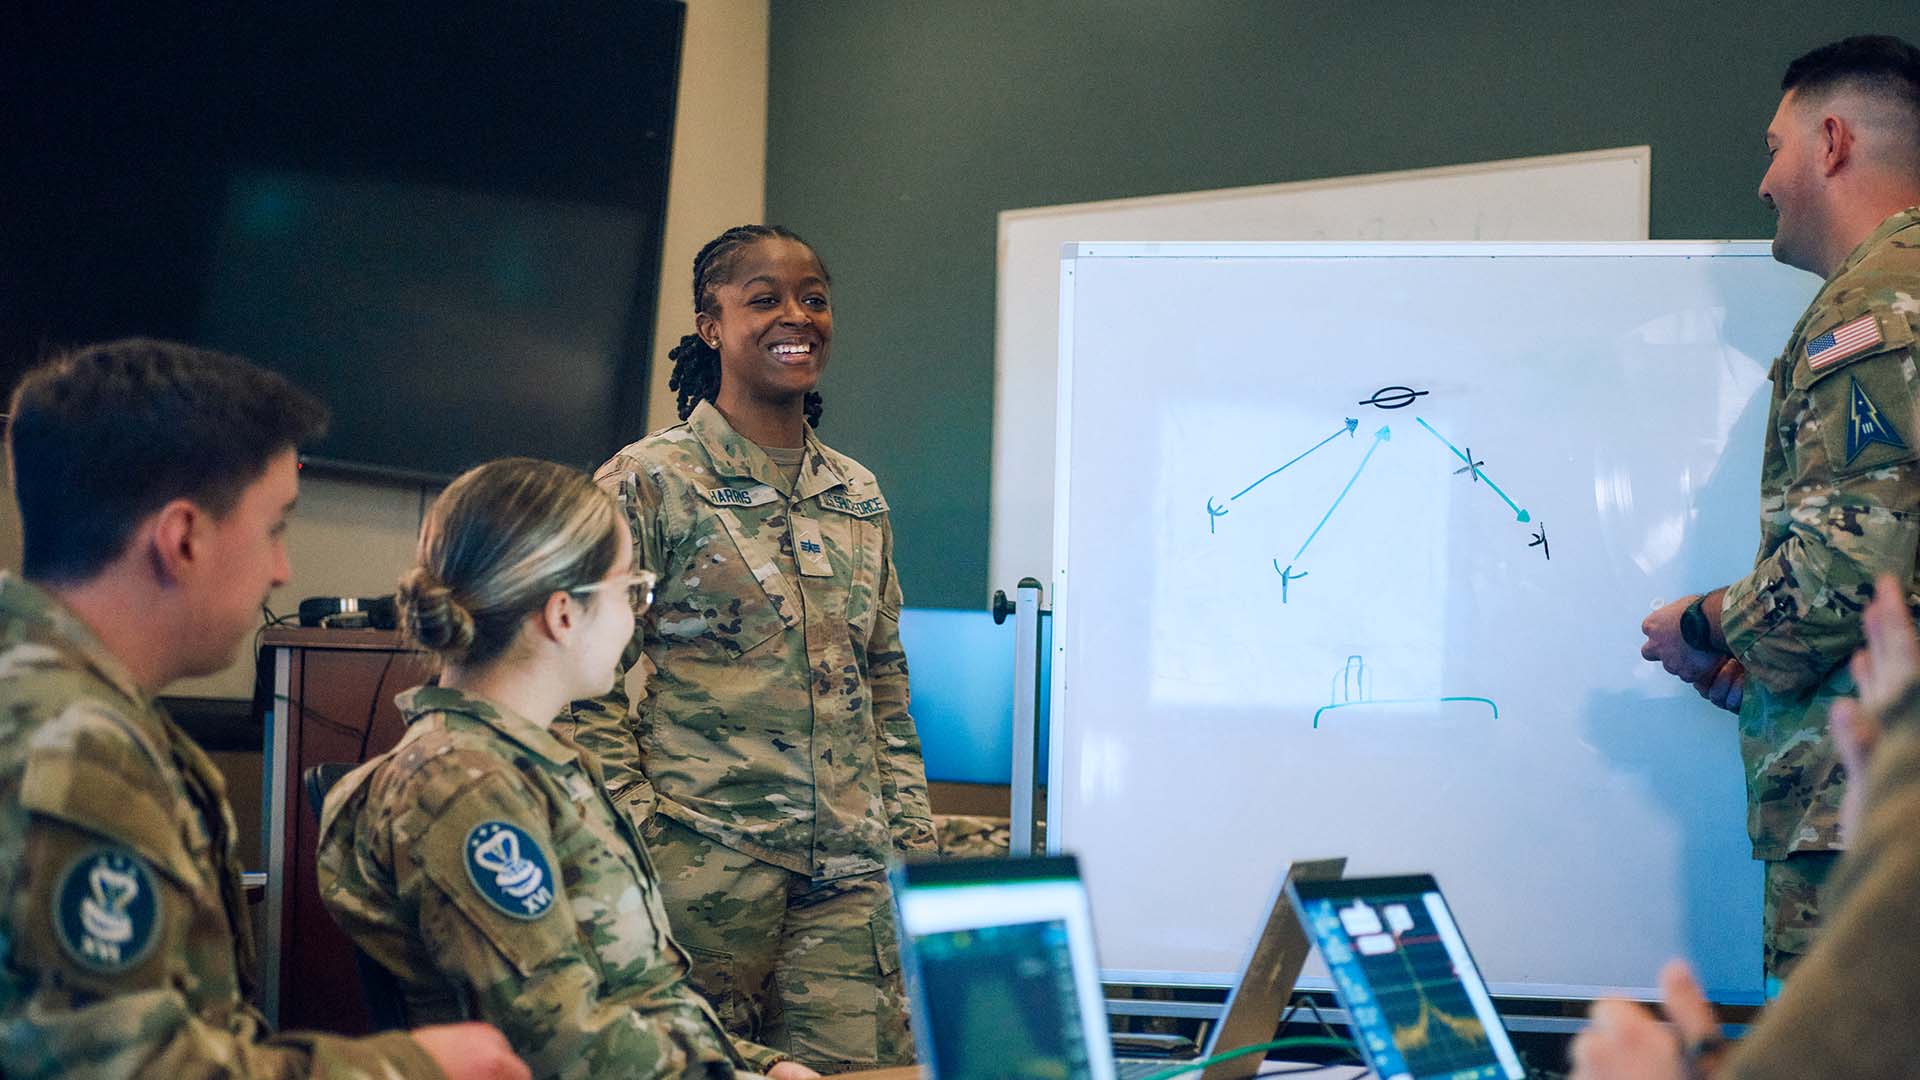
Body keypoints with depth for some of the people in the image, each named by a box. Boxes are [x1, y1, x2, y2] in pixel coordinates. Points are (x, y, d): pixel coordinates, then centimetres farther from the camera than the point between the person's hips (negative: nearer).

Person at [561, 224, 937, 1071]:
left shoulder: (859, 495, 15)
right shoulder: (649, 482, -2)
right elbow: (596, 690, -5)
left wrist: (913, 840, 12)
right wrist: (635, 852, -11)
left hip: (850, 873, 5)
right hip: (704, 864, -5)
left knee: (862, 1060, -2)